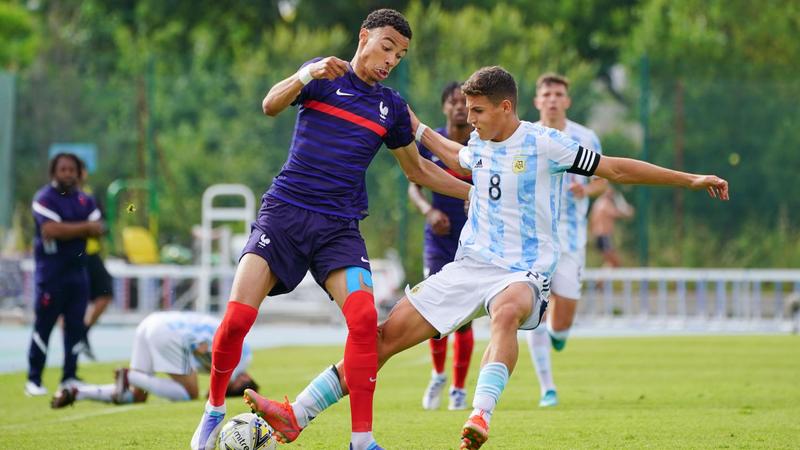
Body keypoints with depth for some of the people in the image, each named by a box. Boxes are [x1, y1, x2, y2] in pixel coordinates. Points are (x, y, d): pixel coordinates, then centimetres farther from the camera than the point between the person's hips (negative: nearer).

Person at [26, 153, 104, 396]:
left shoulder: (84, 200, 11)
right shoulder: (45, 198, -8)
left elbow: (98, 229, 0)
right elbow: (52, 230, -21)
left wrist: (67, 230, -15)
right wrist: (84, 227, -12)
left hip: (77, 270, 6)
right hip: (51, 273, -6)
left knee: (75, 326, 5)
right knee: (43, 326, -5)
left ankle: (70, 377, 11)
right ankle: (34, 379, -1)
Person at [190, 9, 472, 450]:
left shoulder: (391, 106, 13)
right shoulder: (324, 75, 3)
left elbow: (417, 169, 27)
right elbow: (271, 105, -14)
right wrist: (307, 75, -32)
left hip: (339, 227, 2)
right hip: (284, 211, -2)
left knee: (364, 317, -22)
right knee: (237, 317, -15)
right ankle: (214, 410, 11)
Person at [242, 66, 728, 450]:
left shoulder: (543, 144, -9)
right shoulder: (479, 145, 11)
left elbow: (616, 168, -7)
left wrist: (690, 179, -9)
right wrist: (417, 129, 39)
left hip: (524, 272, -6)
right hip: (470, 265, 6)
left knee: (506, 311, -43)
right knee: (390, 332, -5)